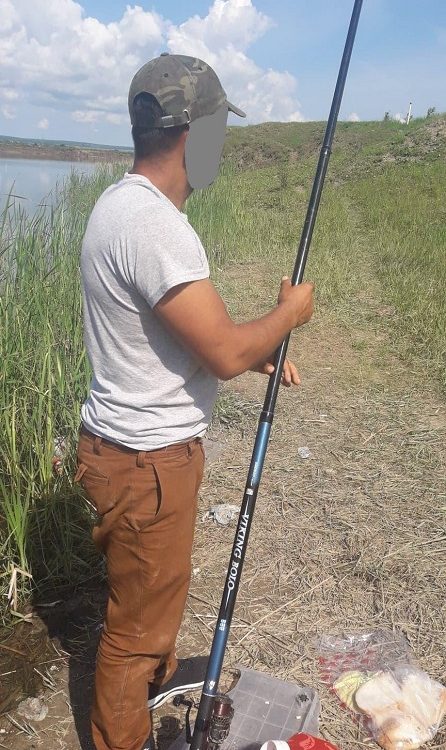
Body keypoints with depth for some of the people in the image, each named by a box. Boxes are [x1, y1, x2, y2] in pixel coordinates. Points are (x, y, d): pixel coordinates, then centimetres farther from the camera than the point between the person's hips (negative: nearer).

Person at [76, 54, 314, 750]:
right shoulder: (153, 223, -27)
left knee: (158, 582, 31)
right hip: (147, 459, -10)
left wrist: (255, 352, 7)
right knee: (138, 618, 11)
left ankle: (158, 673, 57)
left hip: (142, 444, 10)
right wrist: (290, 311, -9)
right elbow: (224, 353, -27)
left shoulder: (123, 203, 7)